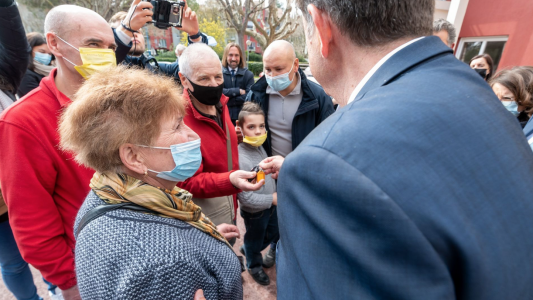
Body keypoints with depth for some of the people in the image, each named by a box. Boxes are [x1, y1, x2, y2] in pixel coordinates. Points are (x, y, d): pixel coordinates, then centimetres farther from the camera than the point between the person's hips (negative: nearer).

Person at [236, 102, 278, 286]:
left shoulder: (260, 147, -9)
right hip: (254, 212, -7)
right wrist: (272, 199, -24)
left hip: (271, 204, 7)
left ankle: (247, 250, 53)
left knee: (275, 234, 28)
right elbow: (245, 197, -30)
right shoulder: (241, 158, -33)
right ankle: (254, 266, 53)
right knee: (255, 240, 21)